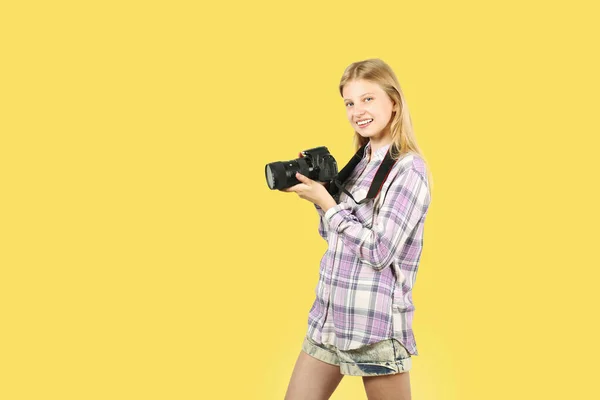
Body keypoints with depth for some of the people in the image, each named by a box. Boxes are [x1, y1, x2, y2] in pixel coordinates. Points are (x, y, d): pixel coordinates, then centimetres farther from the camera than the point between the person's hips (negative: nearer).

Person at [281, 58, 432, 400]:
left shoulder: (408, 169, -12)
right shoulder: (359, 163, 11)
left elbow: (378, 252, -19)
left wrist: (325, 201, -13)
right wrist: (316, 191, 2)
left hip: (377, 323, -7)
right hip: (329, 316, 7)